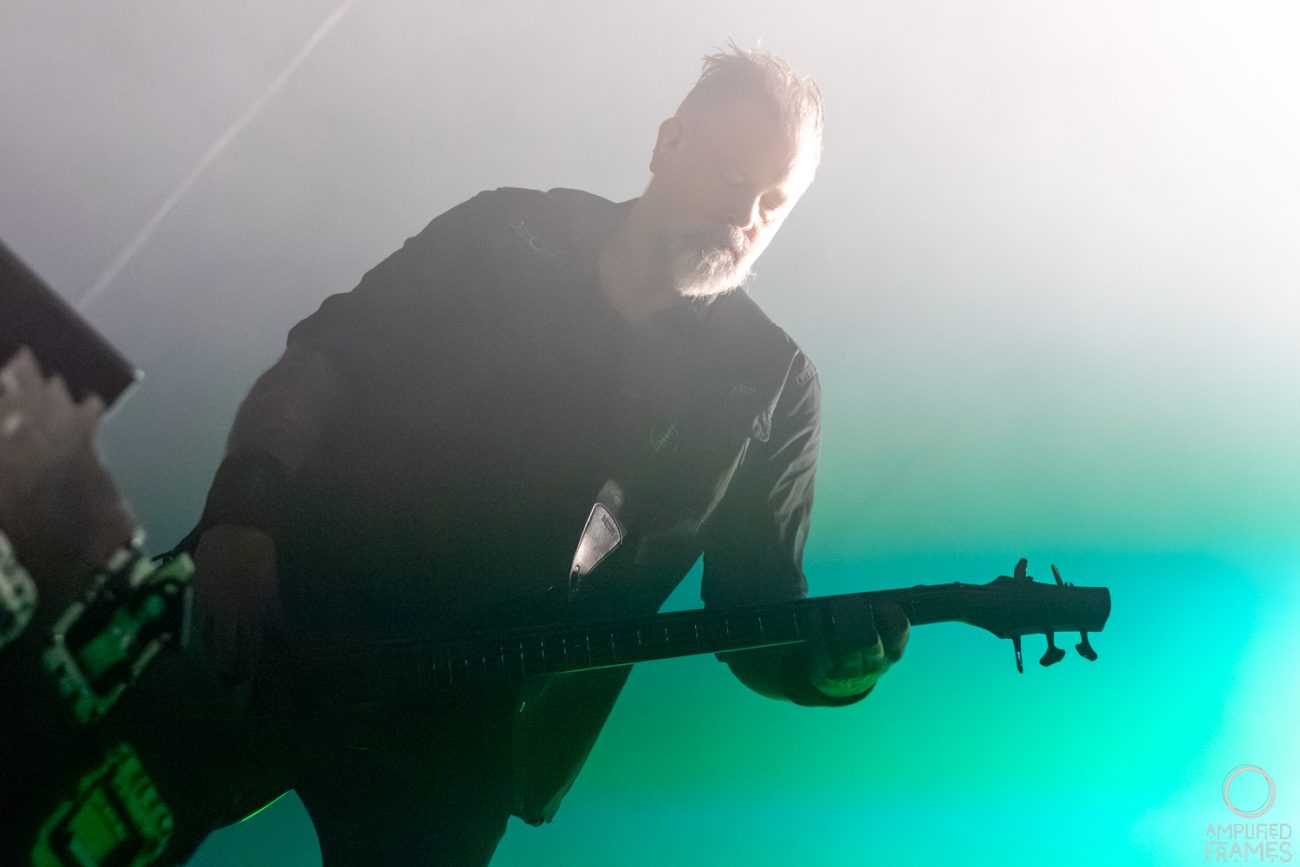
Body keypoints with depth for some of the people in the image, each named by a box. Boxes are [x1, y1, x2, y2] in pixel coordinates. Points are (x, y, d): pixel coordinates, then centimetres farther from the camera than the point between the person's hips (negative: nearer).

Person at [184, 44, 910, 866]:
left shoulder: (771, 388, -3)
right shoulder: (499, 237, -2)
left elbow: (758, 600, -2)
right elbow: (320, 362, -2)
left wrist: (826, 656, -25)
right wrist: (240, 514, -17)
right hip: (279, 628, 2)